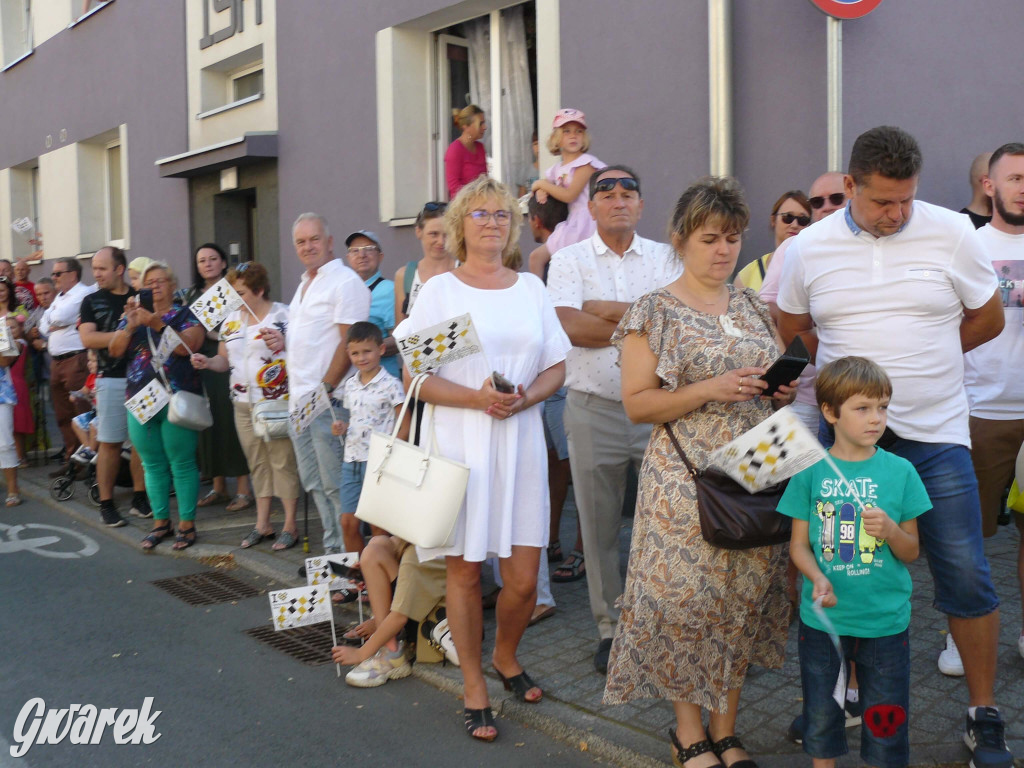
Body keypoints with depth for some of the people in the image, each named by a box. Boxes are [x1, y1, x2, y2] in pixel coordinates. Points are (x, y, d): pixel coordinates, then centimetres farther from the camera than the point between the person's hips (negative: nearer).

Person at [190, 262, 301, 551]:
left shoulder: (282, 315, -6)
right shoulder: (232, 320, 13)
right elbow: (225, 360, 17)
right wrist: (208, 362, -3)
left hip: (277, 402, -6)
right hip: (243, 404, 6)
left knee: (283, 461, -3)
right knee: (257, 462, 12)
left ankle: (290, 525, 5)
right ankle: (262, 523, 22)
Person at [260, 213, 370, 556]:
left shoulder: (345, 282, -9)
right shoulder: (304, 284, 20)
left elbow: (348, 342, -17)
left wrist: (324, 389, -19)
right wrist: (284, 341, 9)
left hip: (328, 399, -9)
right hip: (299, 399, 10)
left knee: (335, 483, -6)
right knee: (314, 483, 13)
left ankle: (354, 556, 3)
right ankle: (333, 551, 23)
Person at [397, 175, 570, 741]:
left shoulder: (531, 287, 11)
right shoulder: (439, 290, 1)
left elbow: (556, 367, 11)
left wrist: (524, 397, -9)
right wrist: (477, 398, -18)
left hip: (521, 443, 3)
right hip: (460, 444, -2)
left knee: (523, 577, 2)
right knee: (464, 569, 4)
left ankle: (505, 657, 33)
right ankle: (474, 688, 22)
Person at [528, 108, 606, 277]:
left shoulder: (586, 162, -8)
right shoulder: (557, 168, 14)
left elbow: (569, 195, -16)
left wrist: (542, 184, -3)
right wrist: (541, 191, 0)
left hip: (583, 223, -8)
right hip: (570, 223, 8)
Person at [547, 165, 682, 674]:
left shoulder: (665, 258, 8)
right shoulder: (569, 260, 5)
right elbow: (571, 326, -11)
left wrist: (604, 309, -12)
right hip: (594, 408, 0)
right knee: (599, 527, 7)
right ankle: (610, 628, 21)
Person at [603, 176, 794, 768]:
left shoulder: (753, 307, 12)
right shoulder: (655, 311, -3)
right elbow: (637, 404, -8)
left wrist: (783, 390, 0)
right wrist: (710, 390, -19)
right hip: (687, 478, -5)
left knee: (743, 598, 8)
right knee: (688, 596, -2)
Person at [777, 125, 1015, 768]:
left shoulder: (952, 234, -3)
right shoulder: (809, 249, 0)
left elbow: (988, 319, 7)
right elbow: (792, 331, 13)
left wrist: (921, 356, 3)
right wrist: (861, 362, 4)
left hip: (935, 433, -1)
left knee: (966, 576, -1)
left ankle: (984, 716, 17)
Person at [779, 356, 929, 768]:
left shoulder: (900, 471, -3)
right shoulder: (810, 471, -4)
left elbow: (912, 552, 2)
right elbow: (799, 543, 0)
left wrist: (891, 530, -18)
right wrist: (818, 578, -18)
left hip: (886, 622, 0)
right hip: (822, 619, 0)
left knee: (885, 723, 11)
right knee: (821, 718, 15)